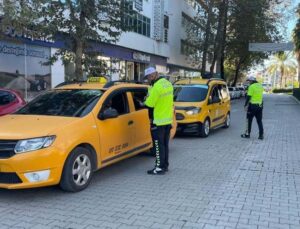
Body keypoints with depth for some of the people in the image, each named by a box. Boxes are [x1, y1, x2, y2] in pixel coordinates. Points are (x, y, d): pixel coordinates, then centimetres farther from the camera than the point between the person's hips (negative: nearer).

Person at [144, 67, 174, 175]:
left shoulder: (156, 87, -21)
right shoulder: (168, 84, 8)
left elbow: (149, 104, -18)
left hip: (158, 121, -9)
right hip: (168, 120, 9)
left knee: (159, 145, 0)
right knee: (165, 144, 16)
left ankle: (160, 168, 6)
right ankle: (165, 165, 25)